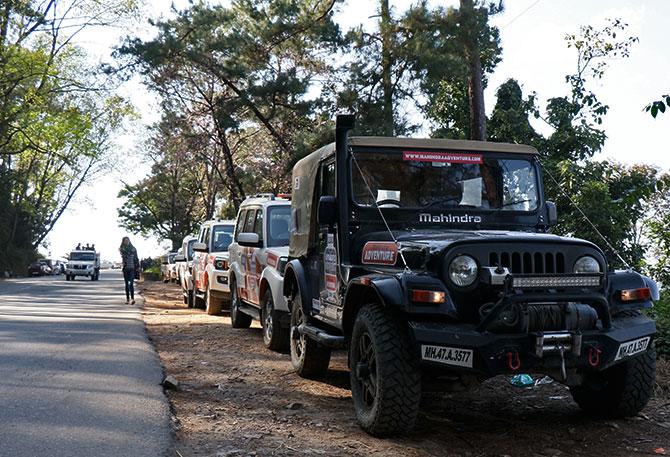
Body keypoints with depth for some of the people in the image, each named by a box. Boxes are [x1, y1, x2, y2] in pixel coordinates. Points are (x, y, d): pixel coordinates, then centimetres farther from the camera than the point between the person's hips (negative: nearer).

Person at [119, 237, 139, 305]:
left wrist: (138, 267, 3)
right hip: (125, 268, 1)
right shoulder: (121, 249, 7)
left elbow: (136, 258, 8)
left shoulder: (133, 248, 8)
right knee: (126, 284, 7)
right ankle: (128, 299, 14)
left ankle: (132, 298, -23)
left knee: (131, 283, -13)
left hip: (132, 268, -1)